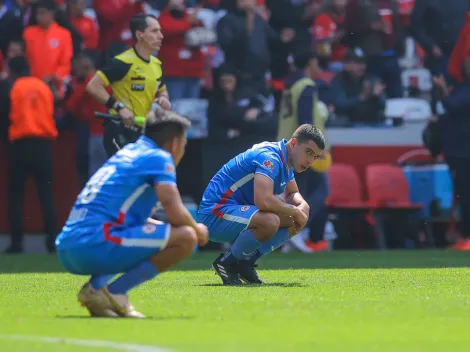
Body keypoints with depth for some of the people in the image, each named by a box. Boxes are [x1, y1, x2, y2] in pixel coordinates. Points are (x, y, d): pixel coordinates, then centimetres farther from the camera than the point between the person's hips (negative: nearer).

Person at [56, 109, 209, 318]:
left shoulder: (128, 153, 27)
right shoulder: (159, 157, 1)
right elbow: (175, 212, -9)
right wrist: (197, 230, 13)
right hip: (96, 244, -9)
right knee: (186, 238, -8)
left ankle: (97, 285, 8)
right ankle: (113, 293, -10)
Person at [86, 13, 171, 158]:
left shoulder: (157, 64, 9)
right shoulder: (123, 62, -16)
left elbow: (162, 90, 27)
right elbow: (93, 86, -20)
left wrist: (163, 98, 2)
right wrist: (119, 107, -25)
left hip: (144, 132, 8)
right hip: (120, 132, -8)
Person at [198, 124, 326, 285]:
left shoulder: (285, 160, 10)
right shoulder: (270, 158, -21)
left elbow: (293, 193, 26)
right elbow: (263, 200, -36)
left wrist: (302, 206, 1)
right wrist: (294, 211, -19)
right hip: (215, 215, -10)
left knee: (294, 222, 6)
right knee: (270, 221, -35)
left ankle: (245, 262, 7)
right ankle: (226, 262, -13)